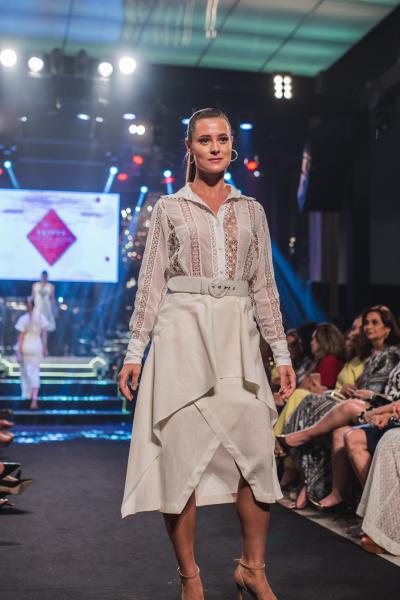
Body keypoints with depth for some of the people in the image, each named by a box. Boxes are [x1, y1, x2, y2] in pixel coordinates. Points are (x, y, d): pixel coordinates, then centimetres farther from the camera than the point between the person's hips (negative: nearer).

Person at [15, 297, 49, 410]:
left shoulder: (23, 319, -12)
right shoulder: (41, 317, -3)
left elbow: (21, 337, -12)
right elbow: (44, 334, 0)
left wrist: (19, 352, -8)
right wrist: (45, 348, 8)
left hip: (24, 347, -2)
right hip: (36, 347, 2)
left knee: (24, 371, 20)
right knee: (34, 373, 2)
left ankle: (27, 394, 33)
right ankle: (34, 399, -12)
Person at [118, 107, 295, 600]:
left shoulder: (251, 210, 14)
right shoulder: (169, 208, 8)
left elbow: (264, 286, 13)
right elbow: (150, 283, 5)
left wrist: (281, 352, 7)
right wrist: (135, 351, -1)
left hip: (237, 337, 2)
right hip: (182, 332, -2)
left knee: (255, 449, -4)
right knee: (182, 452, -3)